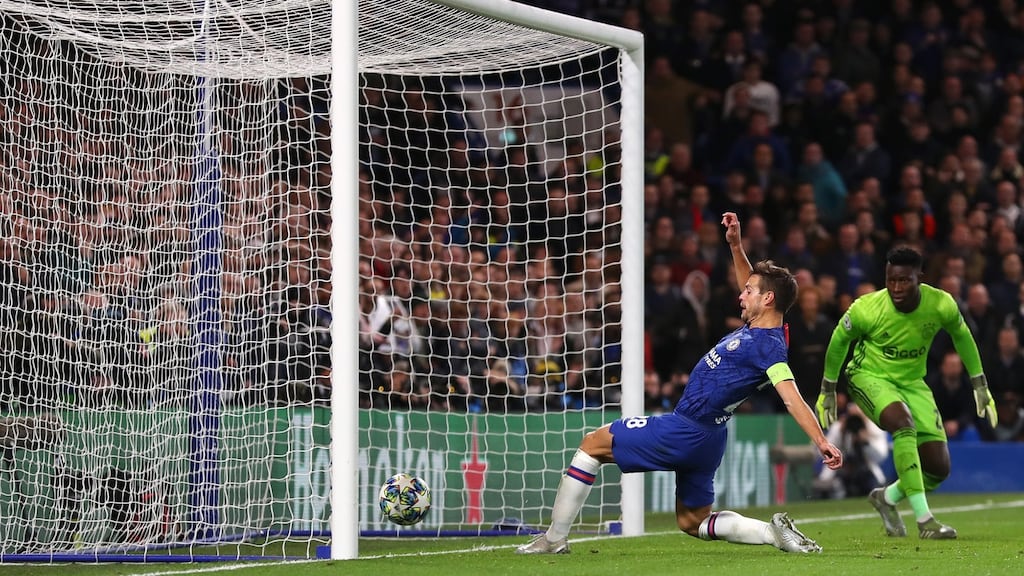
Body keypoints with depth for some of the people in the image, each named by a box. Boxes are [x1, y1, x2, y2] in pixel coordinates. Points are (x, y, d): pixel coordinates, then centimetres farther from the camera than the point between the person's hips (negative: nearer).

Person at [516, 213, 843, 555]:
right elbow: (750, 284, 26)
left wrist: (821, 442, -38)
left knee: (594, 443, 2)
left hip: (687, 430, -10)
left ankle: (555, 538, 4)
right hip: (707, 440, 10)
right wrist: (735, 245, 14)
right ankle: (774, 533, -2)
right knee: (692, 522, 18)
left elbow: (793, 399, -29)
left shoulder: (768, 347, -20)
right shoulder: (756, 326, 7)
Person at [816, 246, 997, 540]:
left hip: (912, 381, 4)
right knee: (904, 422, -35)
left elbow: (961, 336, 3)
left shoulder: (941, 305, -19)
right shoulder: (866, 309, -25)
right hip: (870, 376, -4)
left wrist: (980, 386, 9)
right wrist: (828, 391, 4)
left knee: (939, 467, -4)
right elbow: (839, 340, -5)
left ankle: (887, 497, 27)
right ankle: (924, 519, -34)